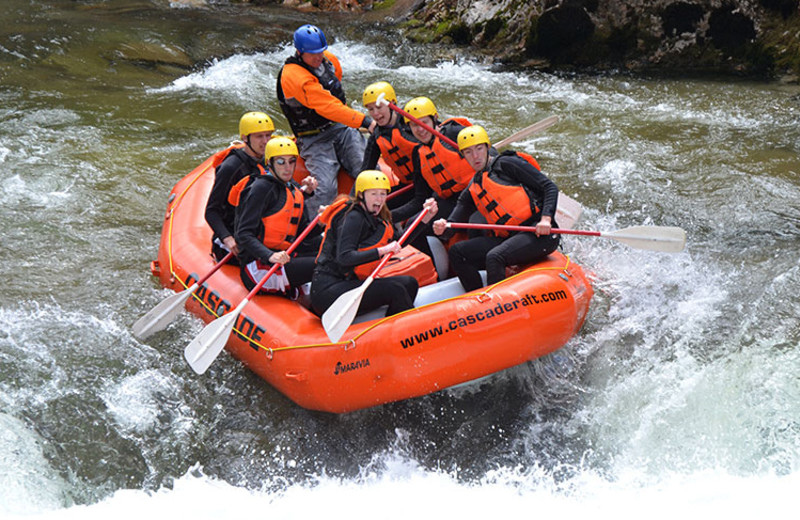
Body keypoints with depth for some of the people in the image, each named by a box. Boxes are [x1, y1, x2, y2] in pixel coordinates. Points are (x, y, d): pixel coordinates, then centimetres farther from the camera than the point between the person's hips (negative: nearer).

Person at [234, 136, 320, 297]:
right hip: (259, 266, -9)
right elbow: (244, 234, -16)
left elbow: (301, 234, 19)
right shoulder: (262, 187, -8)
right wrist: (270, 256, -31)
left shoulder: (294, 189, 17)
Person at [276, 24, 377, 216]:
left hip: (341, 128, 6)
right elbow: (327, 107, -30)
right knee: (326, 188, -22)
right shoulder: (292, 76, -21)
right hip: (314, 139, -6)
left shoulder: (329, 59, 3)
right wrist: (364, 122, -35)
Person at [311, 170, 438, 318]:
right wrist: (382, 251, -29)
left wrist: (425, 217, 13)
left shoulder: (374, 217, 14)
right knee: (394, 290, -22)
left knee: (409, 283, 5)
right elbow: (344, 258, -25)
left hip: (349, 283, 10)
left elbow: (397, 243, 17)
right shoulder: (353, 217, -14)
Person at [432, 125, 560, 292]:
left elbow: (550, 187, -4)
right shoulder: (471, 192, 18)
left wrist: (546, 219, -18)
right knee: (457, 252, -4)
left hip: (540, 234, -7)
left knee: (494, 257, -30)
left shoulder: (506, 164, 0)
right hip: (511, 238, 7)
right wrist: (442, 228, -14)